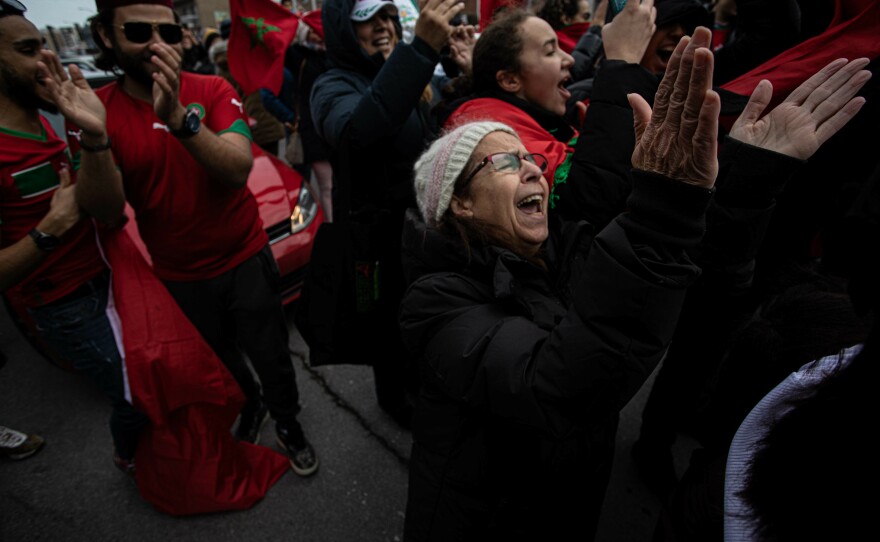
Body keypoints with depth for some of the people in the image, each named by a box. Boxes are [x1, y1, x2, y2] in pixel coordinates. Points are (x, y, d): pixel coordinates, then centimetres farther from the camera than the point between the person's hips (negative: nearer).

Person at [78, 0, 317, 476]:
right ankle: (250, 407, 53)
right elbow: (106, 212, -16)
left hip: (246, 260, -1)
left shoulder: (213, 91, -10)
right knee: (220, 361, 23)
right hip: (179, 276, 2)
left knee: (271, 356, 12)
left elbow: (239, 170, -26)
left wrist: (180, 118, -41)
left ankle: (287, 424, 40)